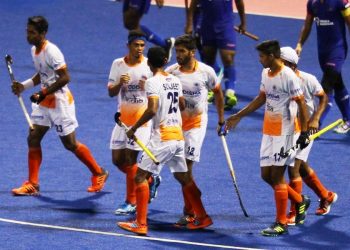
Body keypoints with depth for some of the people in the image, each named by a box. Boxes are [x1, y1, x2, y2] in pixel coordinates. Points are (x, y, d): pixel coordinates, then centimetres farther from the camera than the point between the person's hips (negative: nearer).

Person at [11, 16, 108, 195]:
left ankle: (99, 174, 18)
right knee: (33, 139, 1)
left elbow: (64, 78, -25)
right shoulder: (34, 50, 6)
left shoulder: (52, 51, -22)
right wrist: (23, 86, 7)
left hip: (60, 102, -9)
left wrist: (43, 94, -24)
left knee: (70, 144, 1)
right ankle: (32, 185, 6)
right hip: (44, 102, 9)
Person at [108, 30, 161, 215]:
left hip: (142, 118, -5)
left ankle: (131, 202, 1)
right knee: (117, 160, 6)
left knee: (130, 160, -8)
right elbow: (111, 92, 2)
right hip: (123, 117, 5)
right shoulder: (118, 64, 3)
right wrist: (120, 83, -20)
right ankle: (150, 180, 27)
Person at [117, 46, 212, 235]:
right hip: (178, 136, 7)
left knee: (141, 175, -3)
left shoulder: (153, 82, -12)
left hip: (162, 137, -7)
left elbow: (152, 110, -23)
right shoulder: (175, 80, 10)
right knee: (183, 177, 19)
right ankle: (202, 218, 23)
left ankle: (140, 224, -8)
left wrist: (134, 128, -14)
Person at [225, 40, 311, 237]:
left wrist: (304, 132, -18)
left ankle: (281, 224, 2)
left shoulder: (288, 76, -16)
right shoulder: (266, 73, 9)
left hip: (284, 133, -8)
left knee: (277, 176, -6)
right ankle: (300, 201, 28)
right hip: (268, 132, 8)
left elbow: (301, 104, -15)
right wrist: (238, 116, 24)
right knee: (266, 175, 8)